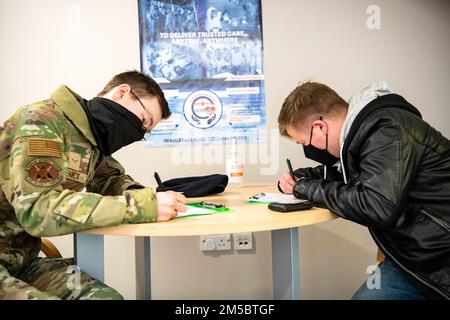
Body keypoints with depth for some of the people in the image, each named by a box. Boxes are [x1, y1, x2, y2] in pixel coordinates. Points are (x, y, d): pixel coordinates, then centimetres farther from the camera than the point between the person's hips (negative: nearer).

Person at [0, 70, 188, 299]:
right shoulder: (44, 120, -18)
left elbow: (114, 179, 19)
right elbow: (39, 210, -28)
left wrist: (144, 197, -5)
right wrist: (140, 206, -29)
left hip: (21, 259, 7)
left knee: (105, 296, -11)